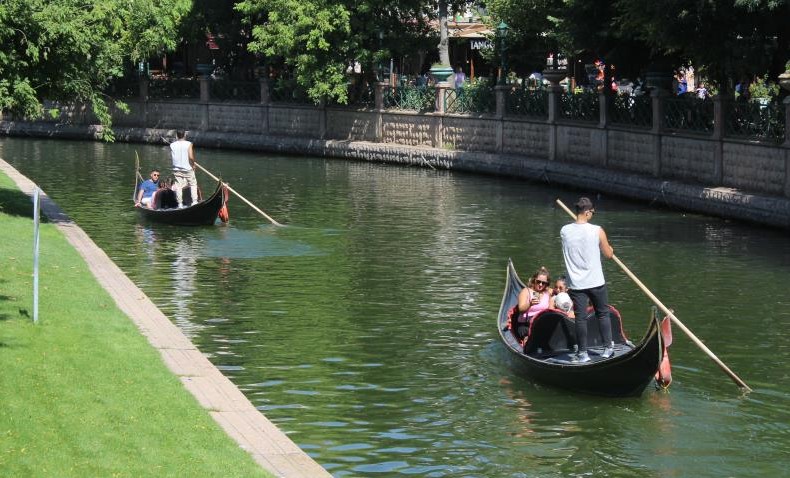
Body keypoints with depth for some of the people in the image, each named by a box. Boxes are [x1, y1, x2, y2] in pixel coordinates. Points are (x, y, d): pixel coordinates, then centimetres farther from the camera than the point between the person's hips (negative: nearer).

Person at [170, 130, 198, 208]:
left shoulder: (172, 145, -2)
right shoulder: (188, 144, -11)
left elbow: (172, 156, 11)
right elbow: (191, 157, -17)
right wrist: (193, 165, 0)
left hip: (176, 169, 3)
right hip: (188, 169, -3)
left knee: (178, 186, 6)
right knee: (193, 184, 10)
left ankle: (180, 204, 6)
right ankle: (194, 201, 4)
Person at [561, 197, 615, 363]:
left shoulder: (564, 231, -5)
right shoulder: (597, 231, -13)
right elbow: (609, 255, -2)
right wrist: (608, 247, 20)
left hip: (576, 283, 2)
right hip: (596, 282, -1)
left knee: (580, 317, 6)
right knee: (603, 314, 15)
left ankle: (582, 353, 9)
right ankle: (608, 348, 19)